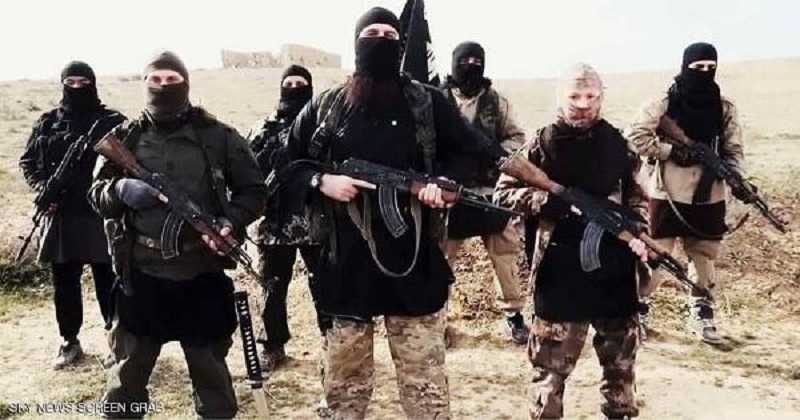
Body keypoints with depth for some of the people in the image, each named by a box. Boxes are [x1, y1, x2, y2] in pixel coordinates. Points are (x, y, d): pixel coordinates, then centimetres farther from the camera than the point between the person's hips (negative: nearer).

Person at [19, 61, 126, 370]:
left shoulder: (112, 122, -1)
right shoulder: (47, 123, 8)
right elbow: (28, 162, 14)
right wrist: (41, 187, -4)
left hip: (102, 216, -3)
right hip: (60, 217, 4)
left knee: (108, 284, 2)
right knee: (64, 286, 13)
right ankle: (69, 343, 28)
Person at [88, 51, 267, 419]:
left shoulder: (218, 136, -1)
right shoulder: (124, 138, 4)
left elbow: (254, 190, 2)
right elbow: (96, 195, 7)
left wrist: (231, 222, -16)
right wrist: (121, 190, -16)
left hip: (204, 273, -1)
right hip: (142, 274, 1)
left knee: (210, 368, 14)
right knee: (129, 367, 14)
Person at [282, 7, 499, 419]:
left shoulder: (427, 103, 1)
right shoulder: (324, 107, 4)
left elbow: (476, 153, 9)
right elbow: (287, 165, 11)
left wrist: (445, 182, -10)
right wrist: (321, 181, -9)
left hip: (412, 260, -1)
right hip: (346, 263, 2)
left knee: (425, 383, 6)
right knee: (343, 377, 15)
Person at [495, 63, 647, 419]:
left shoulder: (616, 143, 6)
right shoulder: (543, 144, -4)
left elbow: (636, 195, 14)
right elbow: (503, 193, -5)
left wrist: (639, 233, -3)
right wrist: (551, 202, -18)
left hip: (613, 267, 4)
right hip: (560, 270, -4)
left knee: (621, 358, 17)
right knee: (551, 363, 4)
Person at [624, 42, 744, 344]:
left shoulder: (725, 108, 5)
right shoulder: (663, 104, -6)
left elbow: (734, 149, 9)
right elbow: (634, 135, -11)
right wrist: (673, 151, -17)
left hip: (708, 197, 4)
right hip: (668, 194, -4)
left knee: (704, 255, 12)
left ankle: (701, 314, 25)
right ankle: (638, 307, 19)